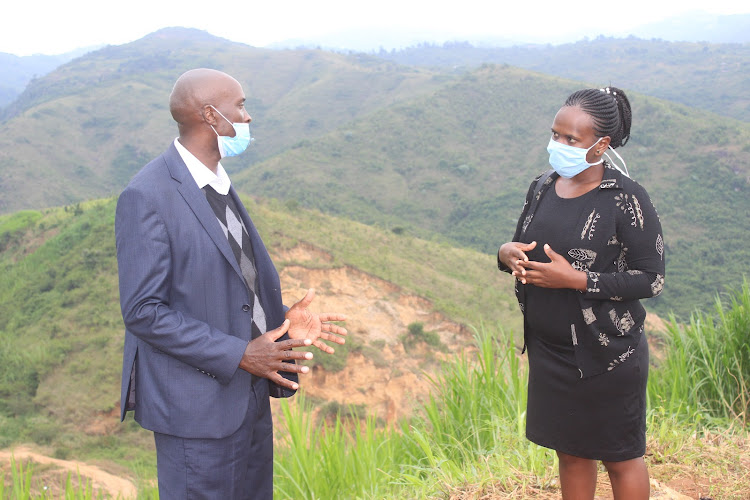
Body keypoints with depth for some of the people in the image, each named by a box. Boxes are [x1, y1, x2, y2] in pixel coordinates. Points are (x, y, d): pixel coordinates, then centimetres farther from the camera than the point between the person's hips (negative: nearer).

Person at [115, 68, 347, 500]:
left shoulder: (217, 184, 9)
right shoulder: (147, 196, -19)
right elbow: (143, 312, -20)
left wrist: (282, 319, 0)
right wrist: (238, 354, -21)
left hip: (248, 394, 9)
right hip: (196, 406, -8)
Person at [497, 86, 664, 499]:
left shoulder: (626, 199, -17)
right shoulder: (542, 187, 2)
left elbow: (652, 279, -17)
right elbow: (523, 249, 13)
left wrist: (577, 279, -25)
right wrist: (506, 254, -12)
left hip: (607, 355, -6)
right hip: (549, 350, 6)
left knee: (620, 458, 12)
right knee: (571, 452, 20)